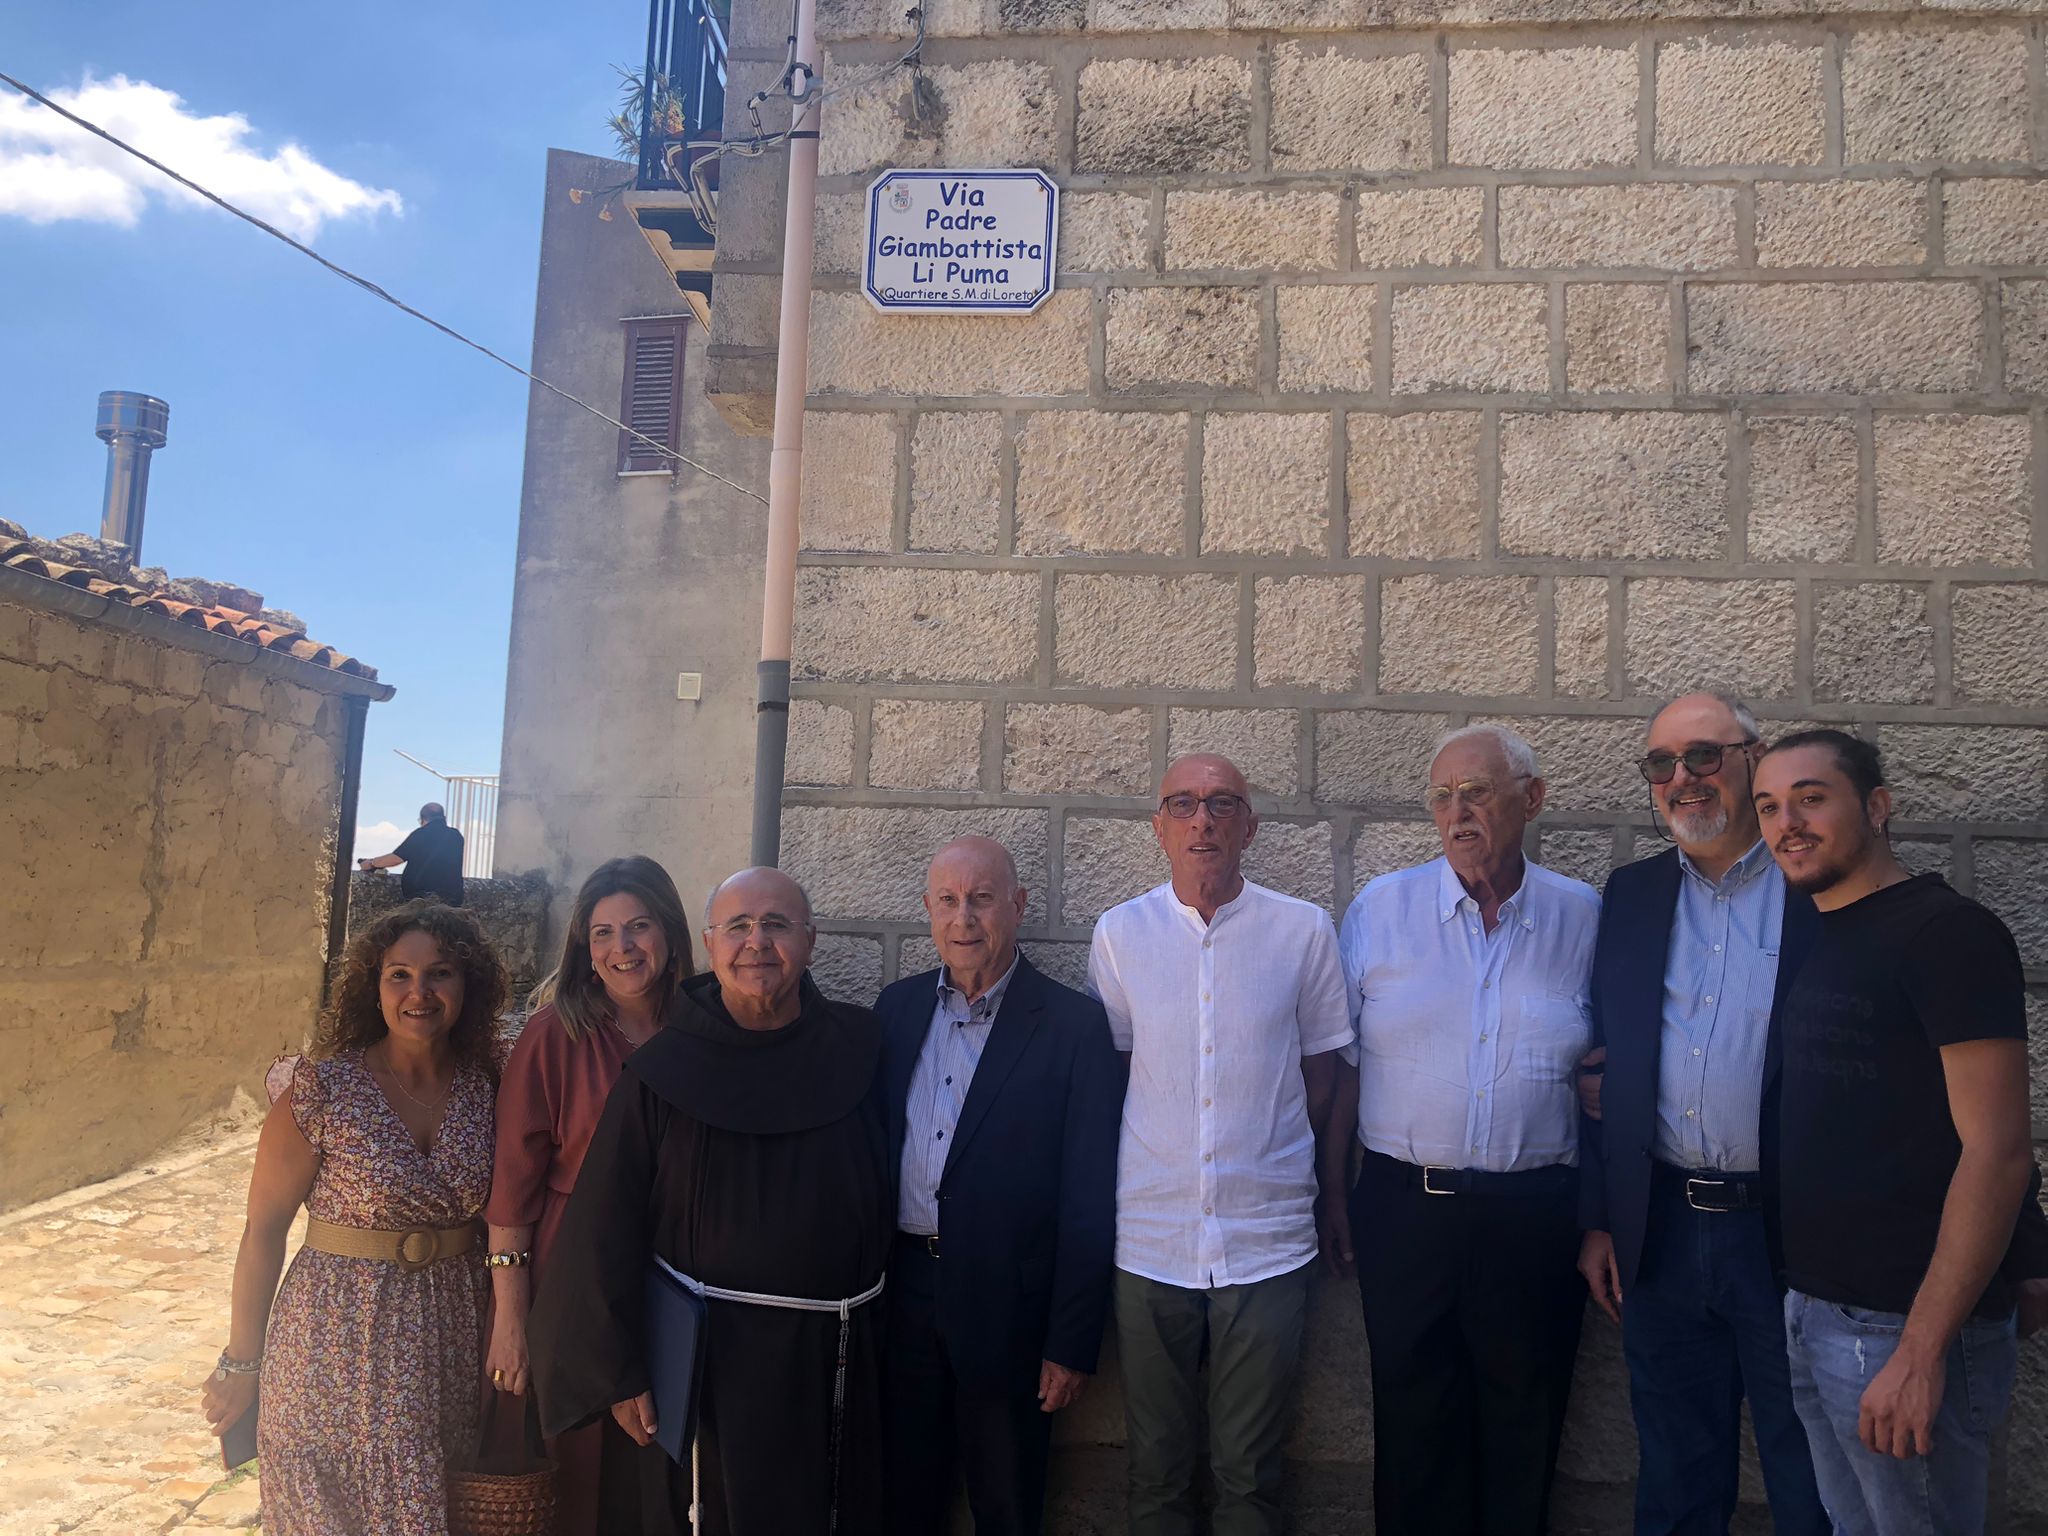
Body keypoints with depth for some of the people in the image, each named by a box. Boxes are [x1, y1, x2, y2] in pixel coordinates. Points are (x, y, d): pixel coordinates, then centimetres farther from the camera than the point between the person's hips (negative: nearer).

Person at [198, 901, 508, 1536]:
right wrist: (241, 1364, -2)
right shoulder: (322, 1090, -13)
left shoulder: (484, 1087, -3)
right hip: (339, 1341, -3)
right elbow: (263, 1232, -6)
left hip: (452, 1336, 3)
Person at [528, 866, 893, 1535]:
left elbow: (883, 1196, 4)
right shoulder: (664, 1071, -10)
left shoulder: (858, 1048, -5)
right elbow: (606, 1227, -8)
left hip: (839, 1353, 2)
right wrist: (617, 1372, -8)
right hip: (710, 1355, -2)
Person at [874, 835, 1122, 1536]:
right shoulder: (897, 1006, 3)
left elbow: (1089, 1198, -10)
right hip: (901, 1297, 4)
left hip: (1007, 1309, -3)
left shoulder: (1074, 1024, -10)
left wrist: (1072, 1345, -10)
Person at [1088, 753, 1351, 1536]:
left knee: (1249, 1472, 10)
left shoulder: (1305, 930, -1)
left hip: (1267, 1242, -1)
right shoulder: (1118, 934, 1)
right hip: (1149, 1238, 1)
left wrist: (1294, 1172, 10)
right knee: (1156, 1469, 13)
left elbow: (1320, 1069, 8)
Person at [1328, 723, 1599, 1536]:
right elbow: (1340, 1064, 2)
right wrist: (1335, 1199, 0)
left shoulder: (1583, 917, 1)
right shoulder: (1380, 907, -1)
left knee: (1523, 1434, 13)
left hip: (1536, 1215, 1)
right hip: (1406, 1204, 0)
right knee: (1413, 1422, 12)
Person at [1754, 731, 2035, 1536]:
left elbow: (1997, 1149, -19)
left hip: (1901, 1328, -7)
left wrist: (1920, 1352, -22)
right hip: (1812, 1312, 7)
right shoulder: (1817, 942, 10)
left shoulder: (1948, 931, -13)